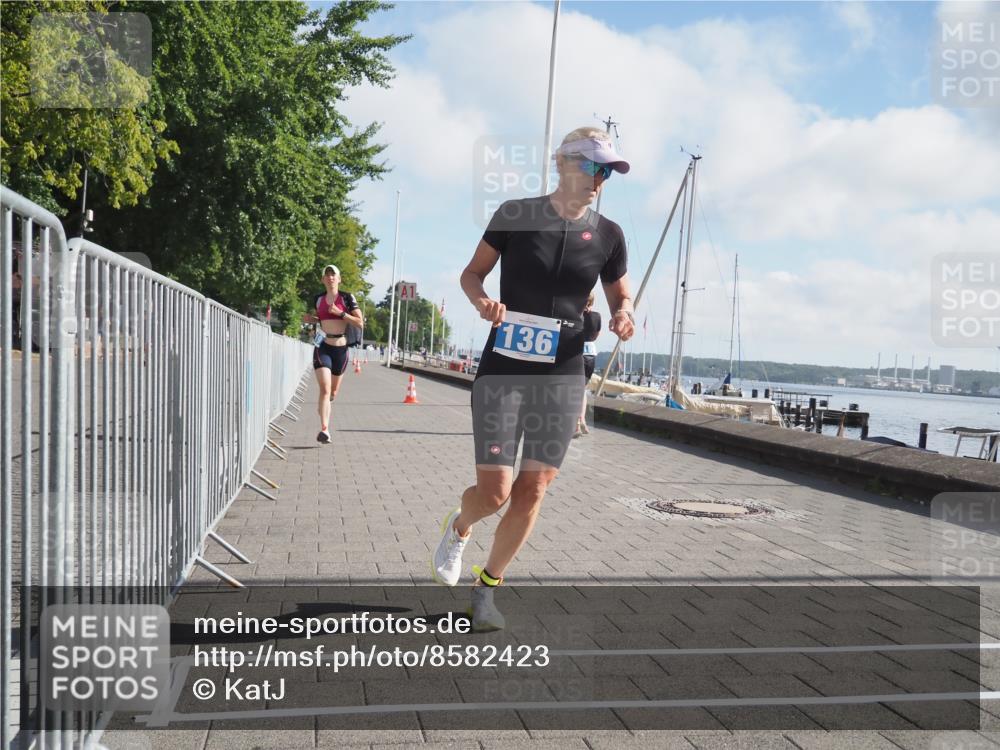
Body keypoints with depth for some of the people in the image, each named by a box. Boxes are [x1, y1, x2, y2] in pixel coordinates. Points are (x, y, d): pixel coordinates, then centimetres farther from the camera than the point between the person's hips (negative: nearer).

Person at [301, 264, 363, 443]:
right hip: (322, 346, 0)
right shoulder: (318, 299, 7)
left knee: (333, 391, 15)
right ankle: (324, 429, -22)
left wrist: (340, 313, -15)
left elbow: (360, 323, -6)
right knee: (324, 388, -18)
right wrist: (311, 319, 5)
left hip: (340, 348, 0)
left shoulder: (347, 298, -1)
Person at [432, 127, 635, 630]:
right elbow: (472, 273, 7)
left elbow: (621, 297, 16)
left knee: (533, 490, -1)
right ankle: (458, 528, 31)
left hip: (563, 376, 3)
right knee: (495, 492, -6)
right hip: (502, 370, -2)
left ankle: (486, 588, 19)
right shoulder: (514, 215, -2)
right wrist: (481, 300, -15)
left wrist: (622, 316, -7)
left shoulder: (607, 235, 5)